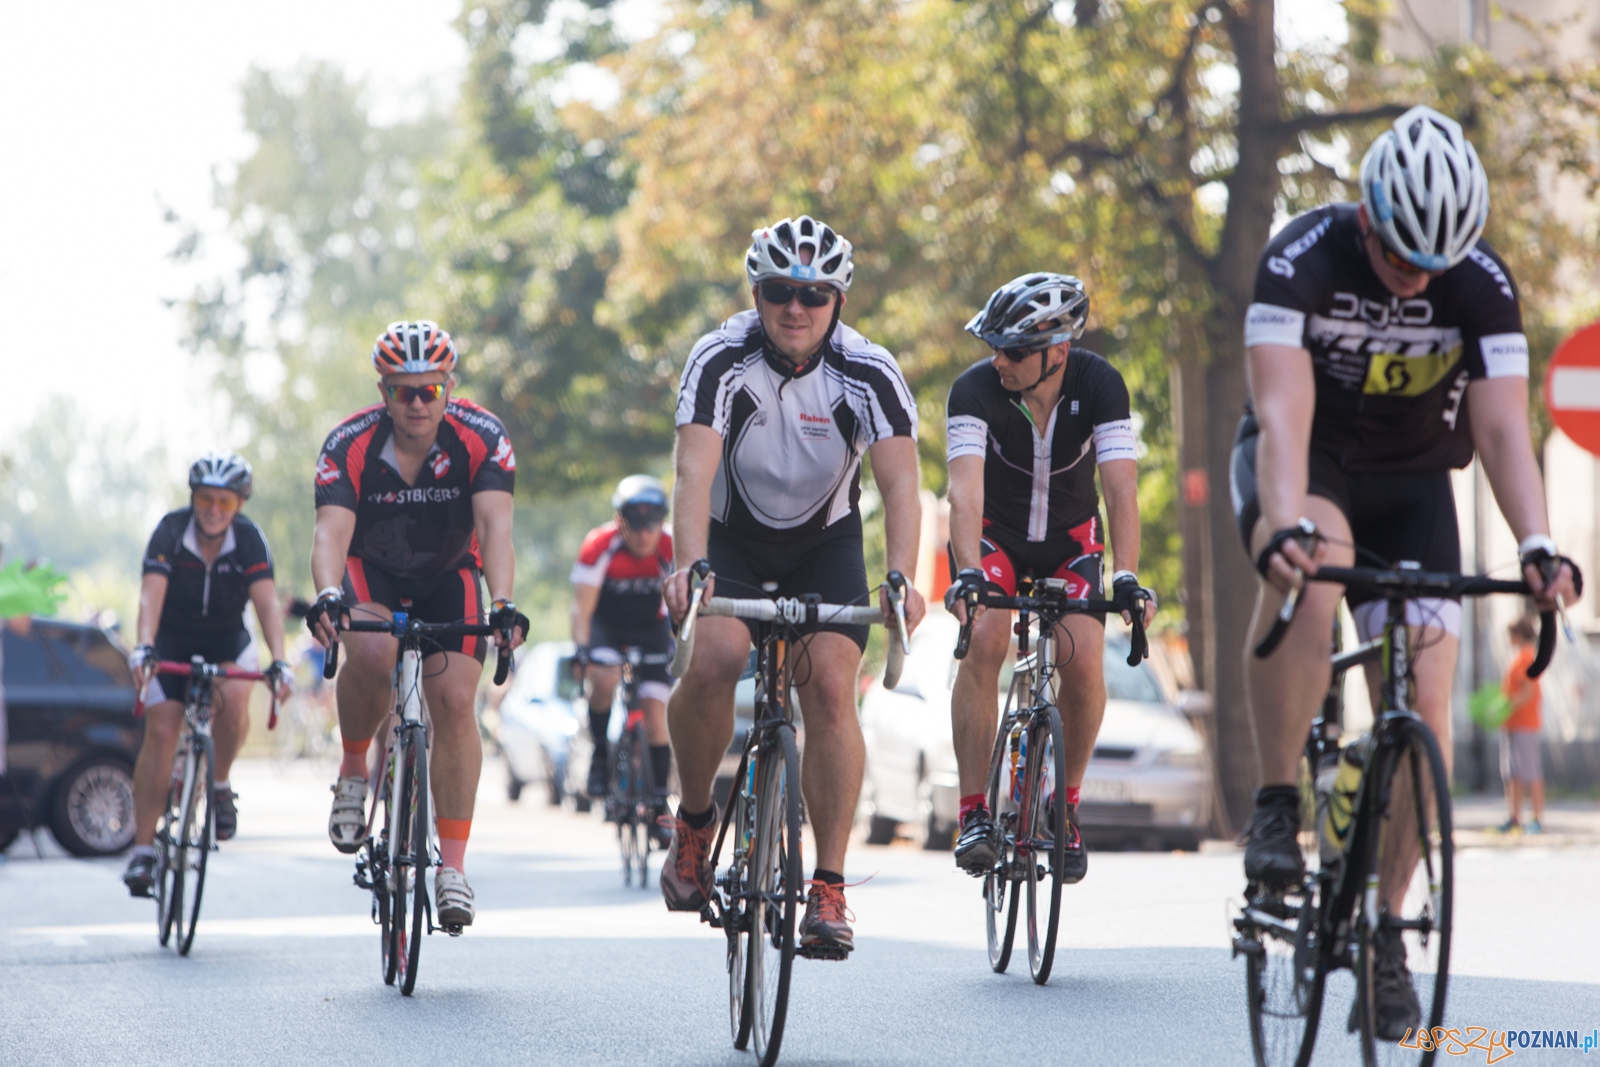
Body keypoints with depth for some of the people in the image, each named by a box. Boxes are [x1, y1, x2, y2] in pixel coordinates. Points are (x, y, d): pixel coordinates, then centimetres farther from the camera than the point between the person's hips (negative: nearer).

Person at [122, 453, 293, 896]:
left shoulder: (249, 539, -19)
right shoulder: (171, 531, -20)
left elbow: (267, 601, -29)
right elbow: (151, 593, -31)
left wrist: (278, 661, -44)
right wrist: (144, 647, -49)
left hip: (227, 639, 0)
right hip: (173, 639, 0)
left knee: (233, 702, -31)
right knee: (160, 733, -14)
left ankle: (220, 784, -3)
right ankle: (143, 850, -10)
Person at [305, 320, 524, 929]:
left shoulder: (481, 438, -24)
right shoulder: (350, 446, -25)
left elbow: (495, 525, -35)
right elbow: (331, 532, -36)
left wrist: (502, 604, -52)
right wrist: (327, 596, -57)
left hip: (450, 577, 1)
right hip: (371, 572, -1)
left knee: (454, 700, -16)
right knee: (370, 654, -33)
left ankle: (453, 864, -10)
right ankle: (353, 772, -6)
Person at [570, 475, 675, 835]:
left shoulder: (672, 550, -24)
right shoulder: (600, 546, -27)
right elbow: (582, 607, -27)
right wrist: (581, 649, -41)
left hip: (650, 627, 1)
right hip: (605, 624, -1)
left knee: (656, 710, -10)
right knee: (604, 677, -32)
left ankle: (660, 802, 0)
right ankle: (600, 752, -8)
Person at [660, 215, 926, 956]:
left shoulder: (869, 374, -21)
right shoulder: (721, 361, -23)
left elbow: (900, 482, -30)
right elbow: (695, 471, -34)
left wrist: (901, 578, -46)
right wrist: (689, 565, -51)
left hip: (826, 542, 1)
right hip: (732, 538, -1)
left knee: (832, 688, -18)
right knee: (713, 659, -27)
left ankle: (829, 888, -12)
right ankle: (694, 823, -2)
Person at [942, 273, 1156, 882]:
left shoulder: (1099, 386, -25)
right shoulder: (975, 389, -27)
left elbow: (1121, 487, -32)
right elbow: (965, 489, -38)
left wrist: (1128, 578, -46)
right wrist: (968, 573, -53)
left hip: (1071, 538, 1)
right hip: (994, 534, -1)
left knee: (1083, 661, -20)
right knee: (984, 641, -27)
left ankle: (1067, 804, 4)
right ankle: (974, 814, -22)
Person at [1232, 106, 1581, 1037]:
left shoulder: (1482, 282, -18)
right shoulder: (1301, 260, -25)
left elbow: (1503, 425, -26)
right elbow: (1283, 410, -36)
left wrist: (1538, 546, -42)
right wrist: (1286, 525, -52)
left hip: (1409, 482, 2)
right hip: (1304, 465, -2)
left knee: (1424, 702, -11)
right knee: (1311, 568, -38)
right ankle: (1276, 808, -25)